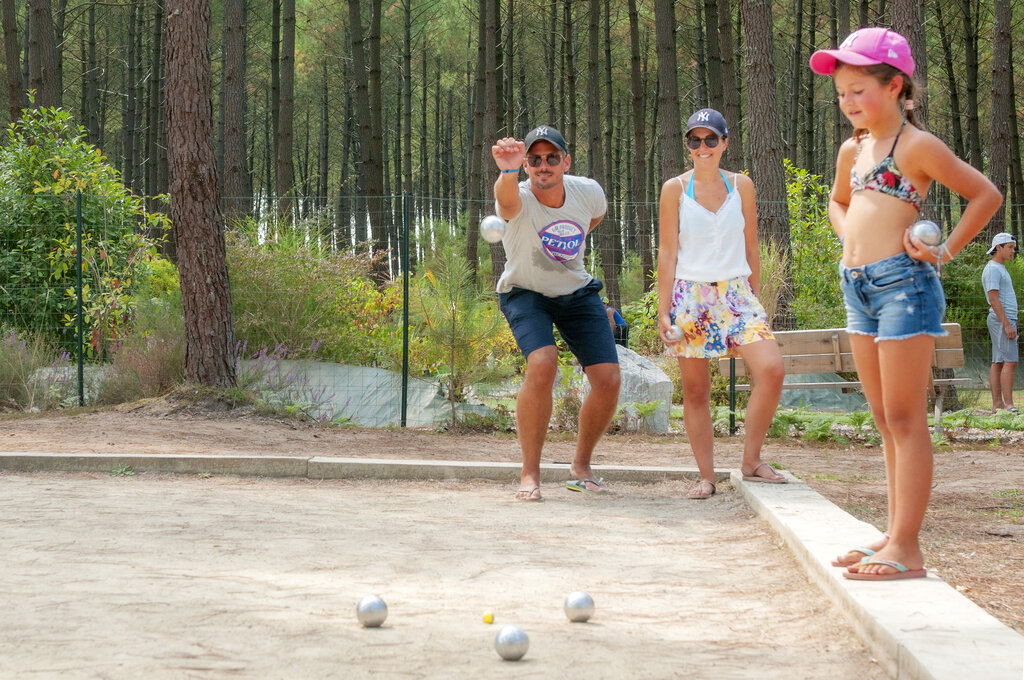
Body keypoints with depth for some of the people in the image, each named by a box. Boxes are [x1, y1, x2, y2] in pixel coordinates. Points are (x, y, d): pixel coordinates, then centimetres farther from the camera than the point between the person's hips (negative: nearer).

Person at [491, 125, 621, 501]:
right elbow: (506, 199, -55)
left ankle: (581, 467, 17)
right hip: (526, 295, -4)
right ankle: (530, 473, -16)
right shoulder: (518, 200, -28)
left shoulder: (588, 192, -14)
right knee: (542, 365, -30)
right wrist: (507, 171, -77)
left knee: (609, 380, -7)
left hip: (577, 292, 4)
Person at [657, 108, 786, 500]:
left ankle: (751, 461, -5)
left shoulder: (741, 186, 8)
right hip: (690, 295, -1)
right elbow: (667, 254, 2)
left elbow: (751, 249, 14)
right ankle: (706, 477, 8)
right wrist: (663, 311, -4)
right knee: (695, 390, -1)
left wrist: (754, 301, 14)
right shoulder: (675, 189, 3)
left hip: (735, 292, 2)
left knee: (771, 368, -18)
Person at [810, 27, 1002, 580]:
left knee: (905, 420, -8)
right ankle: (895, 535, 18)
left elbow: (986, 194, -7)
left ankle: (908, 550, -8)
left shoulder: (916, 146, -8)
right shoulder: (853, 150, 14)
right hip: (858, 287, 8)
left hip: (902, 282, -8)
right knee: (886, 421, 12)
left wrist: (945, 251, -9)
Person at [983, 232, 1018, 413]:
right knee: (1010, 362, -14)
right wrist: (1007, 325, -23)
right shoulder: (992, 269, -13)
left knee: (998, 363, 6)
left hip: (1006, 321, 10)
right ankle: (1008, 405, -18)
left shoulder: (1000, 269, 20)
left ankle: (997, 404, 5)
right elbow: (994, 299, -20)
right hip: (1002, 321, -10)